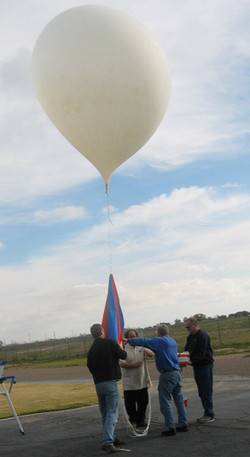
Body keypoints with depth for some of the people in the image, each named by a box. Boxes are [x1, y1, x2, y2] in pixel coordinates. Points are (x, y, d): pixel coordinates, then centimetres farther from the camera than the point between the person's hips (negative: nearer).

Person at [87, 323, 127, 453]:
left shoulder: (92, 349, 9)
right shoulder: (110, 342, -7)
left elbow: (90, 366, 12)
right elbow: (123, 355, -3)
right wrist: (121, 349, 17)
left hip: (98, 383, 6)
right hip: (110, 382, -6)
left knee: (105, 413, 17)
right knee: (112, 413, -7)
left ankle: (110, 438, 25)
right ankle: (107, 442, -17)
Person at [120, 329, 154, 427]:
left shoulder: (141, 347, 9)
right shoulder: (124, 349, -6)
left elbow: (152, 354, 6)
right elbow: (121, 364, -13)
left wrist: (148, 352, -17)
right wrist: (133, 365, -23)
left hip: (142, 382, 4)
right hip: (129, 383, -4)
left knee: (143, 402, 11)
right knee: (130, 403, 3)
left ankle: (141, 419, 25)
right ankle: (132, 420, 19)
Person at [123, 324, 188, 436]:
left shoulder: (159, 341, -7)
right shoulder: (173, 341, 16)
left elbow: (143, 341, -8)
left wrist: (128, 340, 1)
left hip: (167, 374, -8)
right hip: (176, 372, 8)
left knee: (165, 402, -2)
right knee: (179, 399, 13)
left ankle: (170, 428, -1)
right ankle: (183, 425, 18)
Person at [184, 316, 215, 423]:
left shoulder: (203, 335, -13)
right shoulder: (190, 337, 15)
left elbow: (201, 353, -19)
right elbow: (187, 350, 16)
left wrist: (191, 361, -27)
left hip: (205, 365, -9)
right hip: (197, 366, 9)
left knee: (206, 391, -6)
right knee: (201, 392, 10)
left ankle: (210, 415, -2)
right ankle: (207, 413, 16)